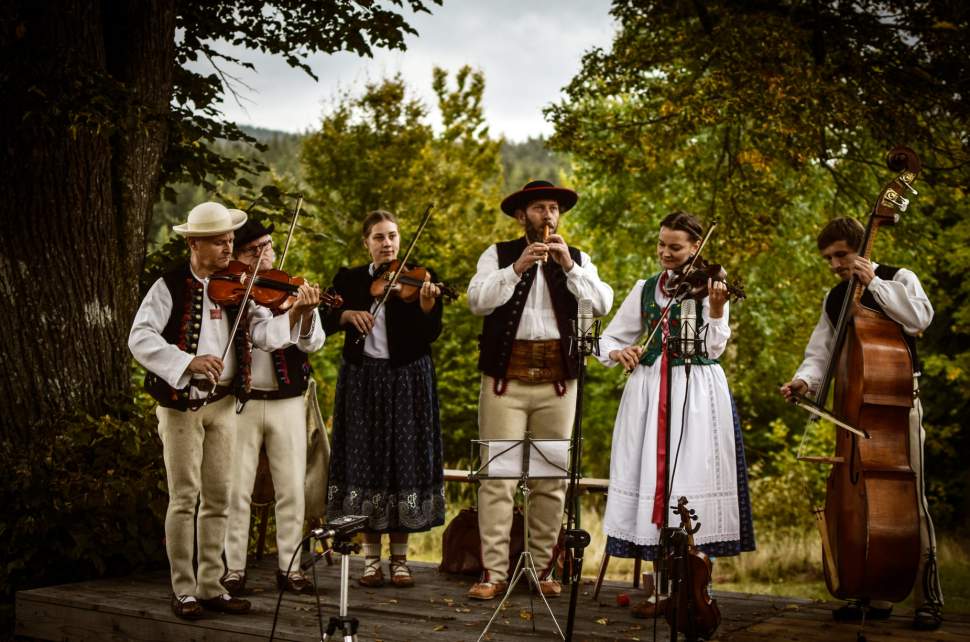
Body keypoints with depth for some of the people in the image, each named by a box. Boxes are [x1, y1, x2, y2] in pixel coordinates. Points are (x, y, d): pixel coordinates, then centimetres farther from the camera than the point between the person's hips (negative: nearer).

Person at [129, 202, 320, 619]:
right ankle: (183, 590, 9)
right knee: (184, 498, 0)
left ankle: (211, 586, 18)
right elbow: (140, 338, -16)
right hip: (181, 402, -5)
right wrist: (188, 361, -28)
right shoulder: (171, 287, -8)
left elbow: (266, 334, -4)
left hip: (223, 402, 5)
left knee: (218, 498, 9)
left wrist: (296, 312, -22)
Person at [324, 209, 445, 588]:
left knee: (405, 461, 0)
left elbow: (430, 335, -10)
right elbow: (324, 323, 1)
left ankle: (400, 559, 10)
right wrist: (348, 314, -16)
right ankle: (371, 558, 12)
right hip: (362, 379, 1)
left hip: (407, 380, -1)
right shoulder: (349, 280, 7)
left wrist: (426, 305, -29)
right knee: (365, 461, 3)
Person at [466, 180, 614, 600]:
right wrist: (516, 268, -15)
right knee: (498, 476, -5)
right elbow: (477, 301, -6)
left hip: (557, 379, 2)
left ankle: (543, 568, 14)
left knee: (552, 478, 5)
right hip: (506, 376, -2)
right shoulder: (498, 255, 9)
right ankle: (494, 572, -3)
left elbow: (602, 304, 0)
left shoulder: (577, 260, 14)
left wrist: (568, 265, -10)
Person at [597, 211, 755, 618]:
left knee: (695, 485, -5)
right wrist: (617, 352, -7)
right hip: (649, 392, 4)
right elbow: (610, 338, 15)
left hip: (697, 394, -3)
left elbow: (713, 349, -9)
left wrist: (716, 310, -25)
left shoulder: (709, 286, 1)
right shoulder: (645, 289, 12)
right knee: (653, 480, 1)